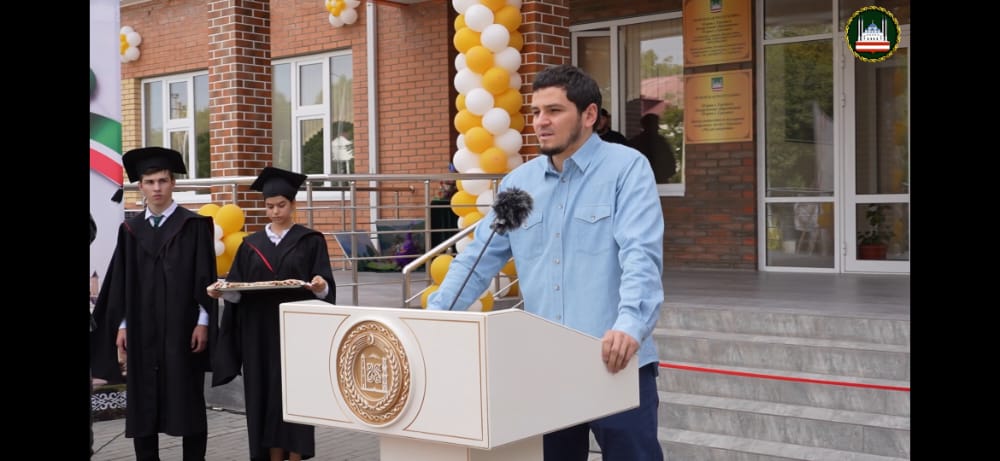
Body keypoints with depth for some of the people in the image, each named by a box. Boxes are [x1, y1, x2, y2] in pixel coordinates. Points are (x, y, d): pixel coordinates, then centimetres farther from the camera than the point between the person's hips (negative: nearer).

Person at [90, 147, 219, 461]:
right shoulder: (131, 230, 11)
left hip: (182, 328, -3)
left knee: (189, 402, 1)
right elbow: (120, 281, 11)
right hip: (141, 331, 4)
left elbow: (206, 276, -4)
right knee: (142, 405, 5)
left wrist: (203, 321, -10)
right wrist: (121, 324, 4)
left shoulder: (194, 225, 0)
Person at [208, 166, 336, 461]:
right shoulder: (251, 244, 11)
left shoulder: (311, 241, 2)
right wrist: (222, 290, -14)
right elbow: (237, 290, 6)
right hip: (260, 332, 3)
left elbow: (325, 289, -6)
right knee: (264, 393, 3)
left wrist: (321, 286, -28)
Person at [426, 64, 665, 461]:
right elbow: (478, 260, 11)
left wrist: (630, 325, -34)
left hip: (616, 364, -5)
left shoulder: (626, 168, -6)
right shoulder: (518, 183, 10)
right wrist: (433, 317, -3)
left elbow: (641, 255, -18)